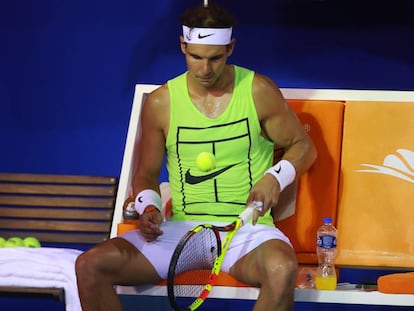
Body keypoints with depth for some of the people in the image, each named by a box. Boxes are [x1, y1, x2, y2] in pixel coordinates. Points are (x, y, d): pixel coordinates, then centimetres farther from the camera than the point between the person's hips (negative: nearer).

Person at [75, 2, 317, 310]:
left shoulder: (260, 91, 0)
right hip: (181, 228, 3)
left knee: (282, 269, -40)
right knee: (90, 266, -19)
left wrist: (274, 177, -10)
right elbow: (147, 174, 16)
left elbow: (303, 146, 10)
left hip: (246, 228, -2)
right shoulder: (160, 103, 5)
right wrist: (148, 207, -7)